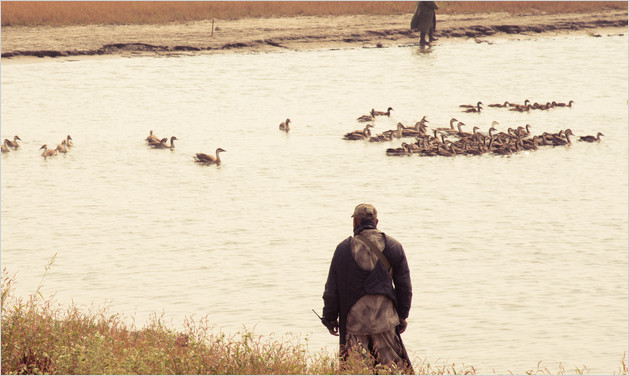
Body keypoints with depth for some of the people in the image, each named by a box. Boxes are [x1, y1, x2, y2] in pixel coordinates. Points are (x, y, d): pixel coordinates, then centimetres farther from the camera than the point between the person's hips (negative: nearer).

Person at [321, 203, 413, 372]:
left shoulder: (344, 249, -4)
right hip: (385, 319, 1)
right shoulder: (393, 247, 2)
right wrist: (402, 316, 17)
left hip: (354, 320, -1)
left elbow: (332, 289, -1)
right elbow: (404, 286, 7)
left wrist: (330, 318, 11)